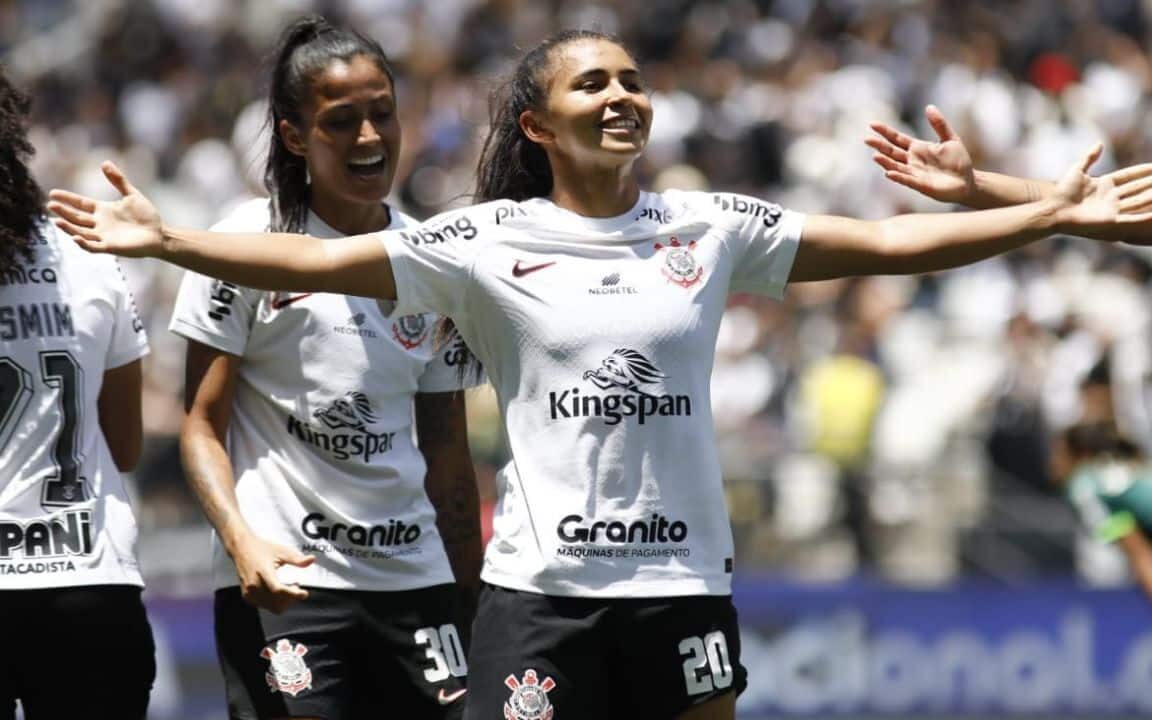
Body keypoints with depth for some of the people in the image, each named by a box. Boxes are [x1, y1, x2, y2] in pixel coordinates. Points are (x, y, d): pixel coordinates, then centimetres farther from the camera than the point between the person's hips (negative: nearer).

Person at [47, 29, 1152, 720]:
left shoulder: (709, 230, 6)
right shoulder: (488, 242, 0)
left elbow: (887, 244, 6)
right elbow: (316, 261, -6)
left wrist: (1056, 212, 2)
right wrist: (165, 240, -16)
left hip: (682, 579, 3)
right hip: (539, 587, -3)